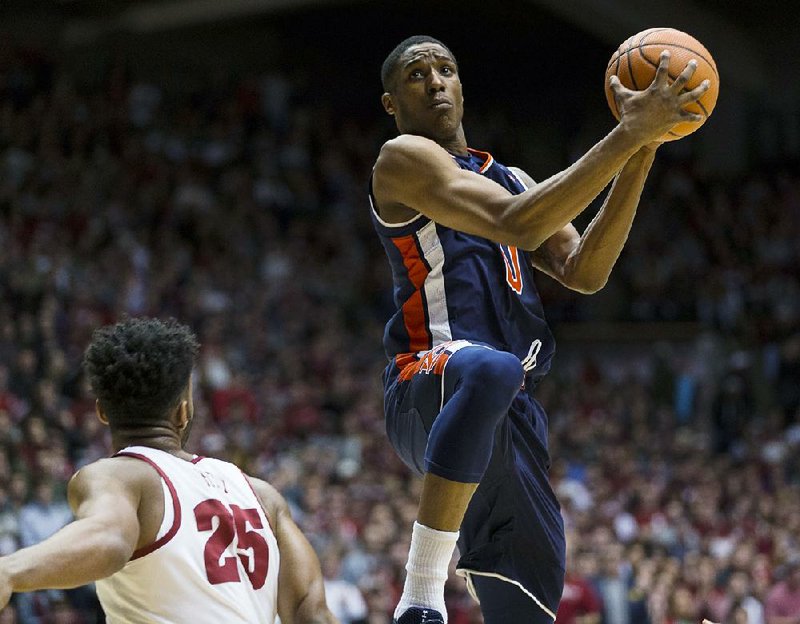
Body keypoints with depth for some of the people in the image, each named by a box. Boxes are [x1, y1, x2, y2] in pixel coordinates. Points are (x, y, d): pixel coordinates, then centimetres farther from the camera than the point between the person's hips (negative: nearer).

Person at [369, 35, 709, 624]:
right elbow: (517, 224, -15)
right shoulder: (404, 160, 1)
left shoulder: (510, 178, 27)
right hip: (429, 391, -8)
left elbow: (584, 272, 11)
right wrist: (629, 134, -18)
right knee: (490, 370, -44)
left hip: (515, 416, 8)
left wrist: (641, 155, 2)